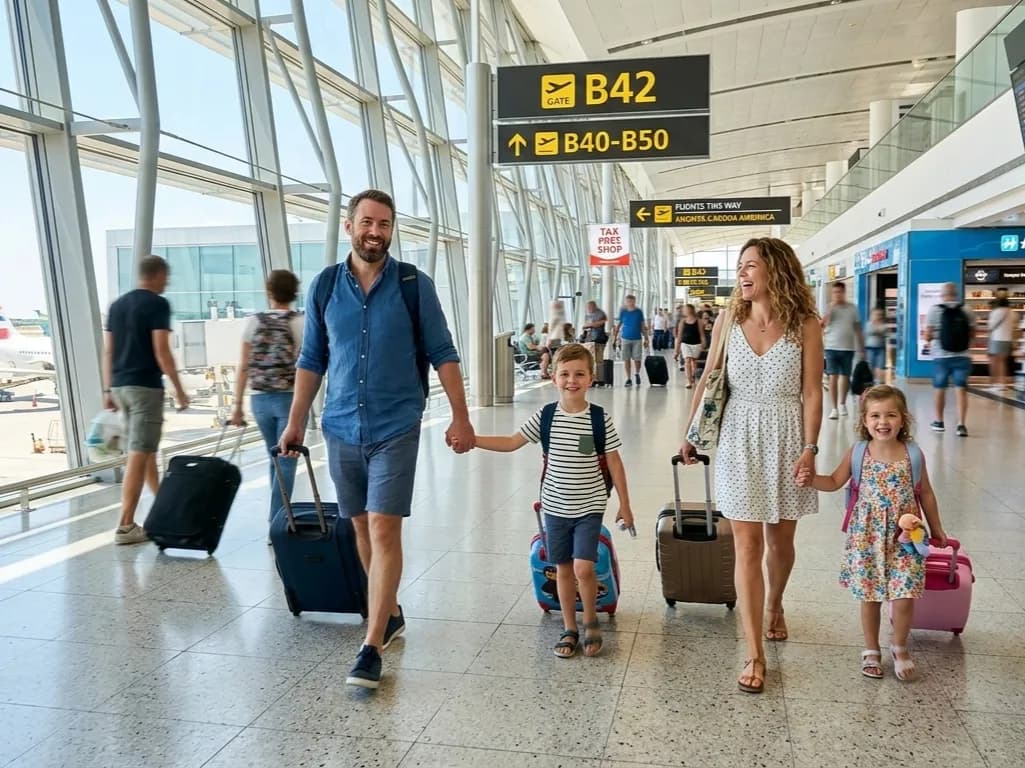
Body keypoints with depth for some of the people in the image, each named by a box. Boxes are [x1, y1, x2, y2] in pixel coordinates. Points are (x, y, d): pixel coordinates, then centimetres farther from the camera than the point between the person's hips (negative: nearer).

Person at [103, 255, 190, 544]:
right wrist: (179, 390, -8)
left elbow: (108, 352, 13)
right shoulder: (157, 304, -9)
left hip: (120, 386, 8)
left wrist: (109, 390, 17)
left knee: (145, 450, 20)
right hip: (145, 386, -8)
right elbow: (161, 352, -14)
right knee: (138, 457, -6)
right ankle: (125, 526, -5)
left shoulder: (117, 305, 13)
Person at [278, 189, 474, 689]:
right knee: (362, 527, 13)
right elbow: (311, 361, 10)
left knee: (384, 529, -8)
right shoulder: (324, 287, 4)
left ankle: (372, 646, -3)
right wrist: (296, 422, 8)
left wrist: (460, 416, -5)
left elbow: (442, 353, -1)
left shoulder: (414, 285, -3)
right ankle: (391, 614, 32)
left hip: (395, 429, -3)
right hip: (341, 429, 4)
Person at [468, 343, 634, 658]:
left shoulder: (600, 419, -10)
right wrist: (471, 439, -9)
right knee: (563, 569, 11)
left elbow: (614, 463, -4)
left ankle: (591, 622, 15)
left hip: (589, 507, -3)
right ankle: (569, 629, 27)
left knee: (583, 568, -11)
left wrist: (624, 504, -1)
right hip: (555, 507, 3)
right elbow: (511, 443, 1)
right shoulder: (545, 416, -5)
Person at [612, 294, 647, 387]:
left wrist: (646, 338, 5)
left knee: (637, 359, -2)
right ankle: (628, 379, 10)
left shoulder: (639, 312, 3)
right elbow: (618, 325, 8)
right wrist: (615, 336, 2)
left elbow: (643, 326, 7)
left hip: (637, 339, 0)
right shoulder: (623, 312, 4)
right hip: (625, 338, 0)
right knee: (626, 359, 1)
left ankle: (637, 374, 26)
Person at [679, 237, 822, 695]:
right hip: (739, 439, 1)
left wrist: (810, 447, -13)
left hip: (786, 439, 0)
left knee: (780, 540, 15)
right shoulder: (729, 319, 0)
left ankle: (774, 606, 46)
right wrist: (691, 433, 8)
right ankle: (755, 654, 5)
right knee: (747, 547, -1)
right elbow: (708, 379, 7)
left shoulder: (805, 325, -7)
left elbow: (811, 392, -6)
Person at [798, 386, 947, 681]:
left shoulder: (913, 454, -4)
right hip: (867, 539, 0)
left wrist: (937, 530, 14)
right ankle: (871, 650, 30)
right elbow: (835, 482, 5)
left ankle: (899, 647, 25)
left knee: (905, 598, -2)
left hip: (905, 537, 0)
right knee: (870, 597, 10)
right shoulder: (857, 453, -5)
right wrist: (811, 479, -14)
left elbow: (925, 494, 8)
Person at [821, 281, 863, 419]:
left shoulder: (852, 308, 5)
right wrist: (831, 307, -17)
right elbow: (822, 325, -13)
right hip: (832, 348, -2)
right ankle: (834, 408, -1)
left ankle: (842, 403, 30)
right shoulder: (829, 308, 1)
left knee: (845, 377, 11)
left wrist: (861, 349, 9)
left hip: (848, 348, 2)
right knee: (833, 377, -6)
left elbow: (857, 329, 10)